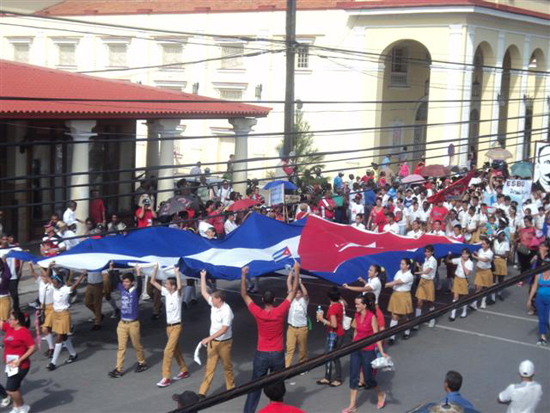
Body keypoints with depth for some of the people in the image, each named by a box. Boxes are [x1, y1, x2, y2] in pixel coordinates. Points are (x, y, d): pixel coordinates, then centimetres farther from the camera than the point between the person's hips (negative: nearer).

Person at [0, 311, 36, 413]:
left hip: (20, 366, -8)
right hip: (10, 365, 8)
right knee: (14, 388, 17)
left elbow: (32, 348, -22)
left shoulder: (24, 332, -19)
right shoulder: (9, 328, 5)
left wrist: (20, 360, -23)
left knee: (10, 389, -6)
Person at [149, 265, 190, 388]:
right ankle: (184, 371, 31)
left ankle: (166, 378, -11)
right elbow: (153, 282, 4)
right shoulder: (166, 292, 3)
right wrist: (156, 268, -5)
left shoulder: (178, 294, -15)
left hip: (176, 326, -8)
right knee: (175, 349, 17)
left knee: (168, 350, -13)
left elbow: (179, 286, -40)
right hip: (168, 326, 8)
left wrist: (177, 273, -34)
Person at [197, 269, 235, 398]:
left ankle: (231, 388, 28)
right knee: (210, 367, 4)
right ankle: (202, 392, 2)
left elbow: (223, 330, -27)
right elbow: (204, 292, 11)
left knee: (227, 366, 11)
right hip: (212, 342, 6)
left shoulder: (227, 311, -24)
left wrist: (208, 338, -29)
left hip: (224, 343, -6)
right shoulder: (213, 304, -1)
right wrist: (203, 276, 10)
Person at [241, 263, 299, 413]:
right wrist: (297, 271, 0)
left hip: (261, 355, 0)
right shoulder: (280, 311, -13)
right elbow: (293, 291, -5)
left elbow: (244, 295, 1)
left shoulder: (257, 313, -11)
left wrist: (243, 275, 5)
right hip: (277, 355, 0)